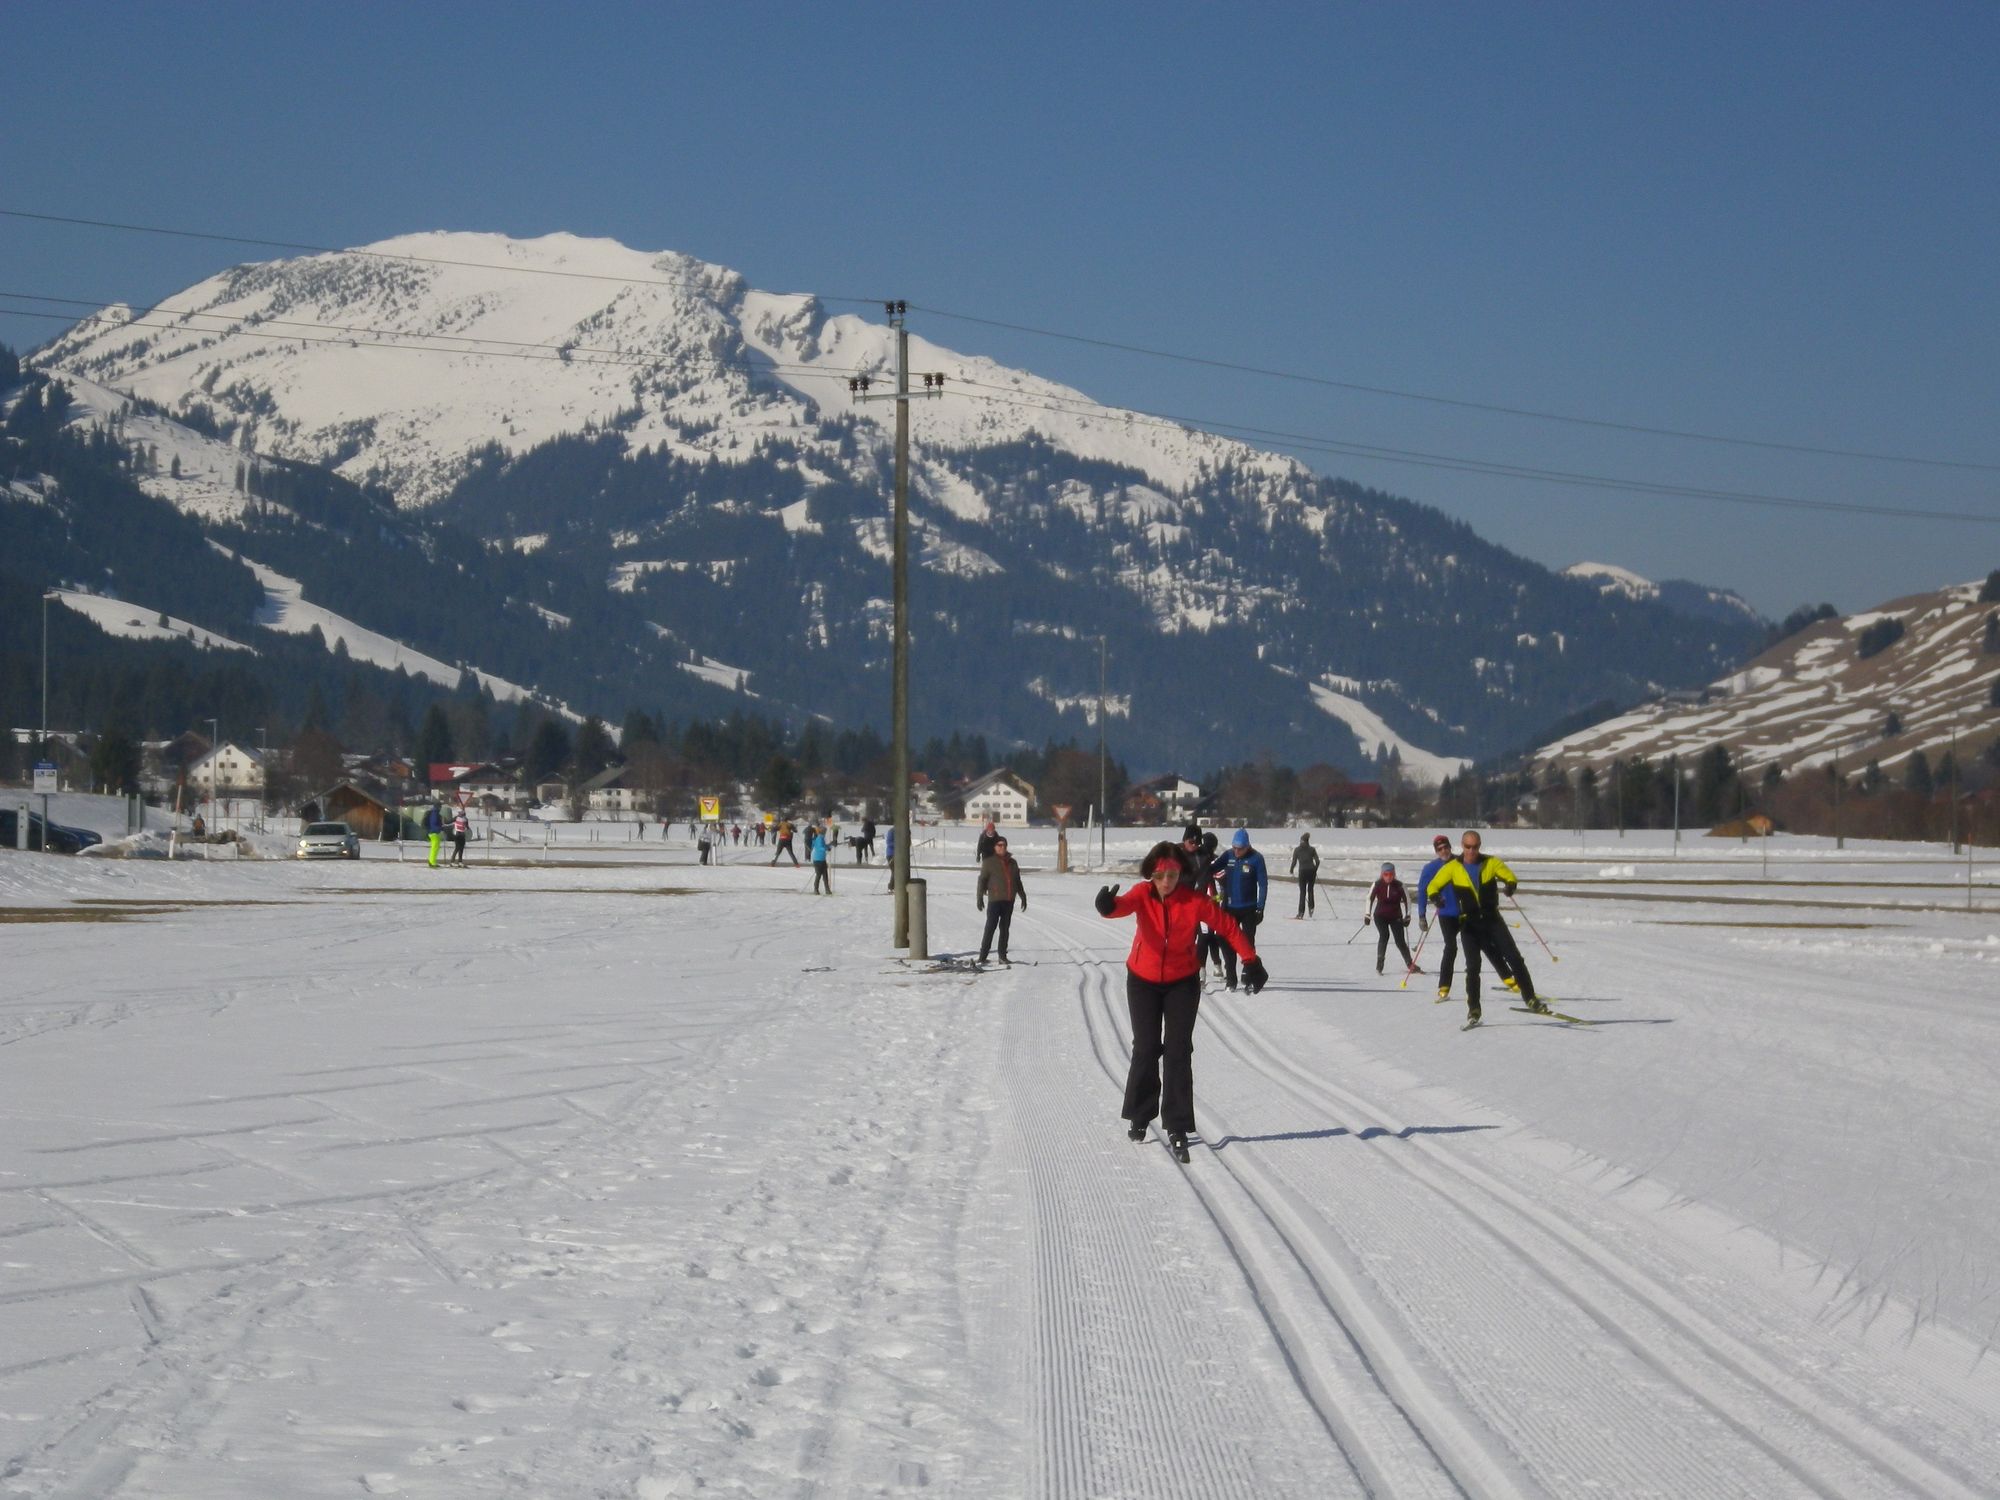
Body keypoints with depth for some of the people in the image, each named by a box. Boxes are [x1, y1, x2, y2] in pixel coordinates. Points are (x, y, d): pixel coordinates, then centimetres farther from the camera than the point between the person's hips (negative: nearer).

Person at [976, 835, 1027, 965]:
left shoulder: (1012, 863, 15)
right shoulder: (989, 862, -1)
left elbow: (1018, 882, 23)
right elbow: (982, 880, -5)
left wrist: (1023, 897, 23)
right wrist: (979, 897, -12)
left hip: (1009, 901, 5)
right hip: (995, 900, -5)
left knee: (1005, 928, 8)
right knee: (991, 927, -9)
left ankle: (1002, 956, 13)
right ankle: (983, 956, -7)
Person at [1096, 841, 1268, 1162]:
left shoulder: (1195, 901, -17)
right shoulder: (1143, 895, -17)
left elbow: (1228, 926, -9)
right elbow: (1124, 905, -38)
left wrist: (1251, 960, -14)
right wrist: (1108, 905, -62)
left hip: (1182, 982, -1)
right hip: (1143, 980, 1)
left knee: (1178, 1052, -5)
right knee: (1146, 1049, 6)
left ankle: (1178, 1128, -1)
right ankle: (1138, 1115, 28)